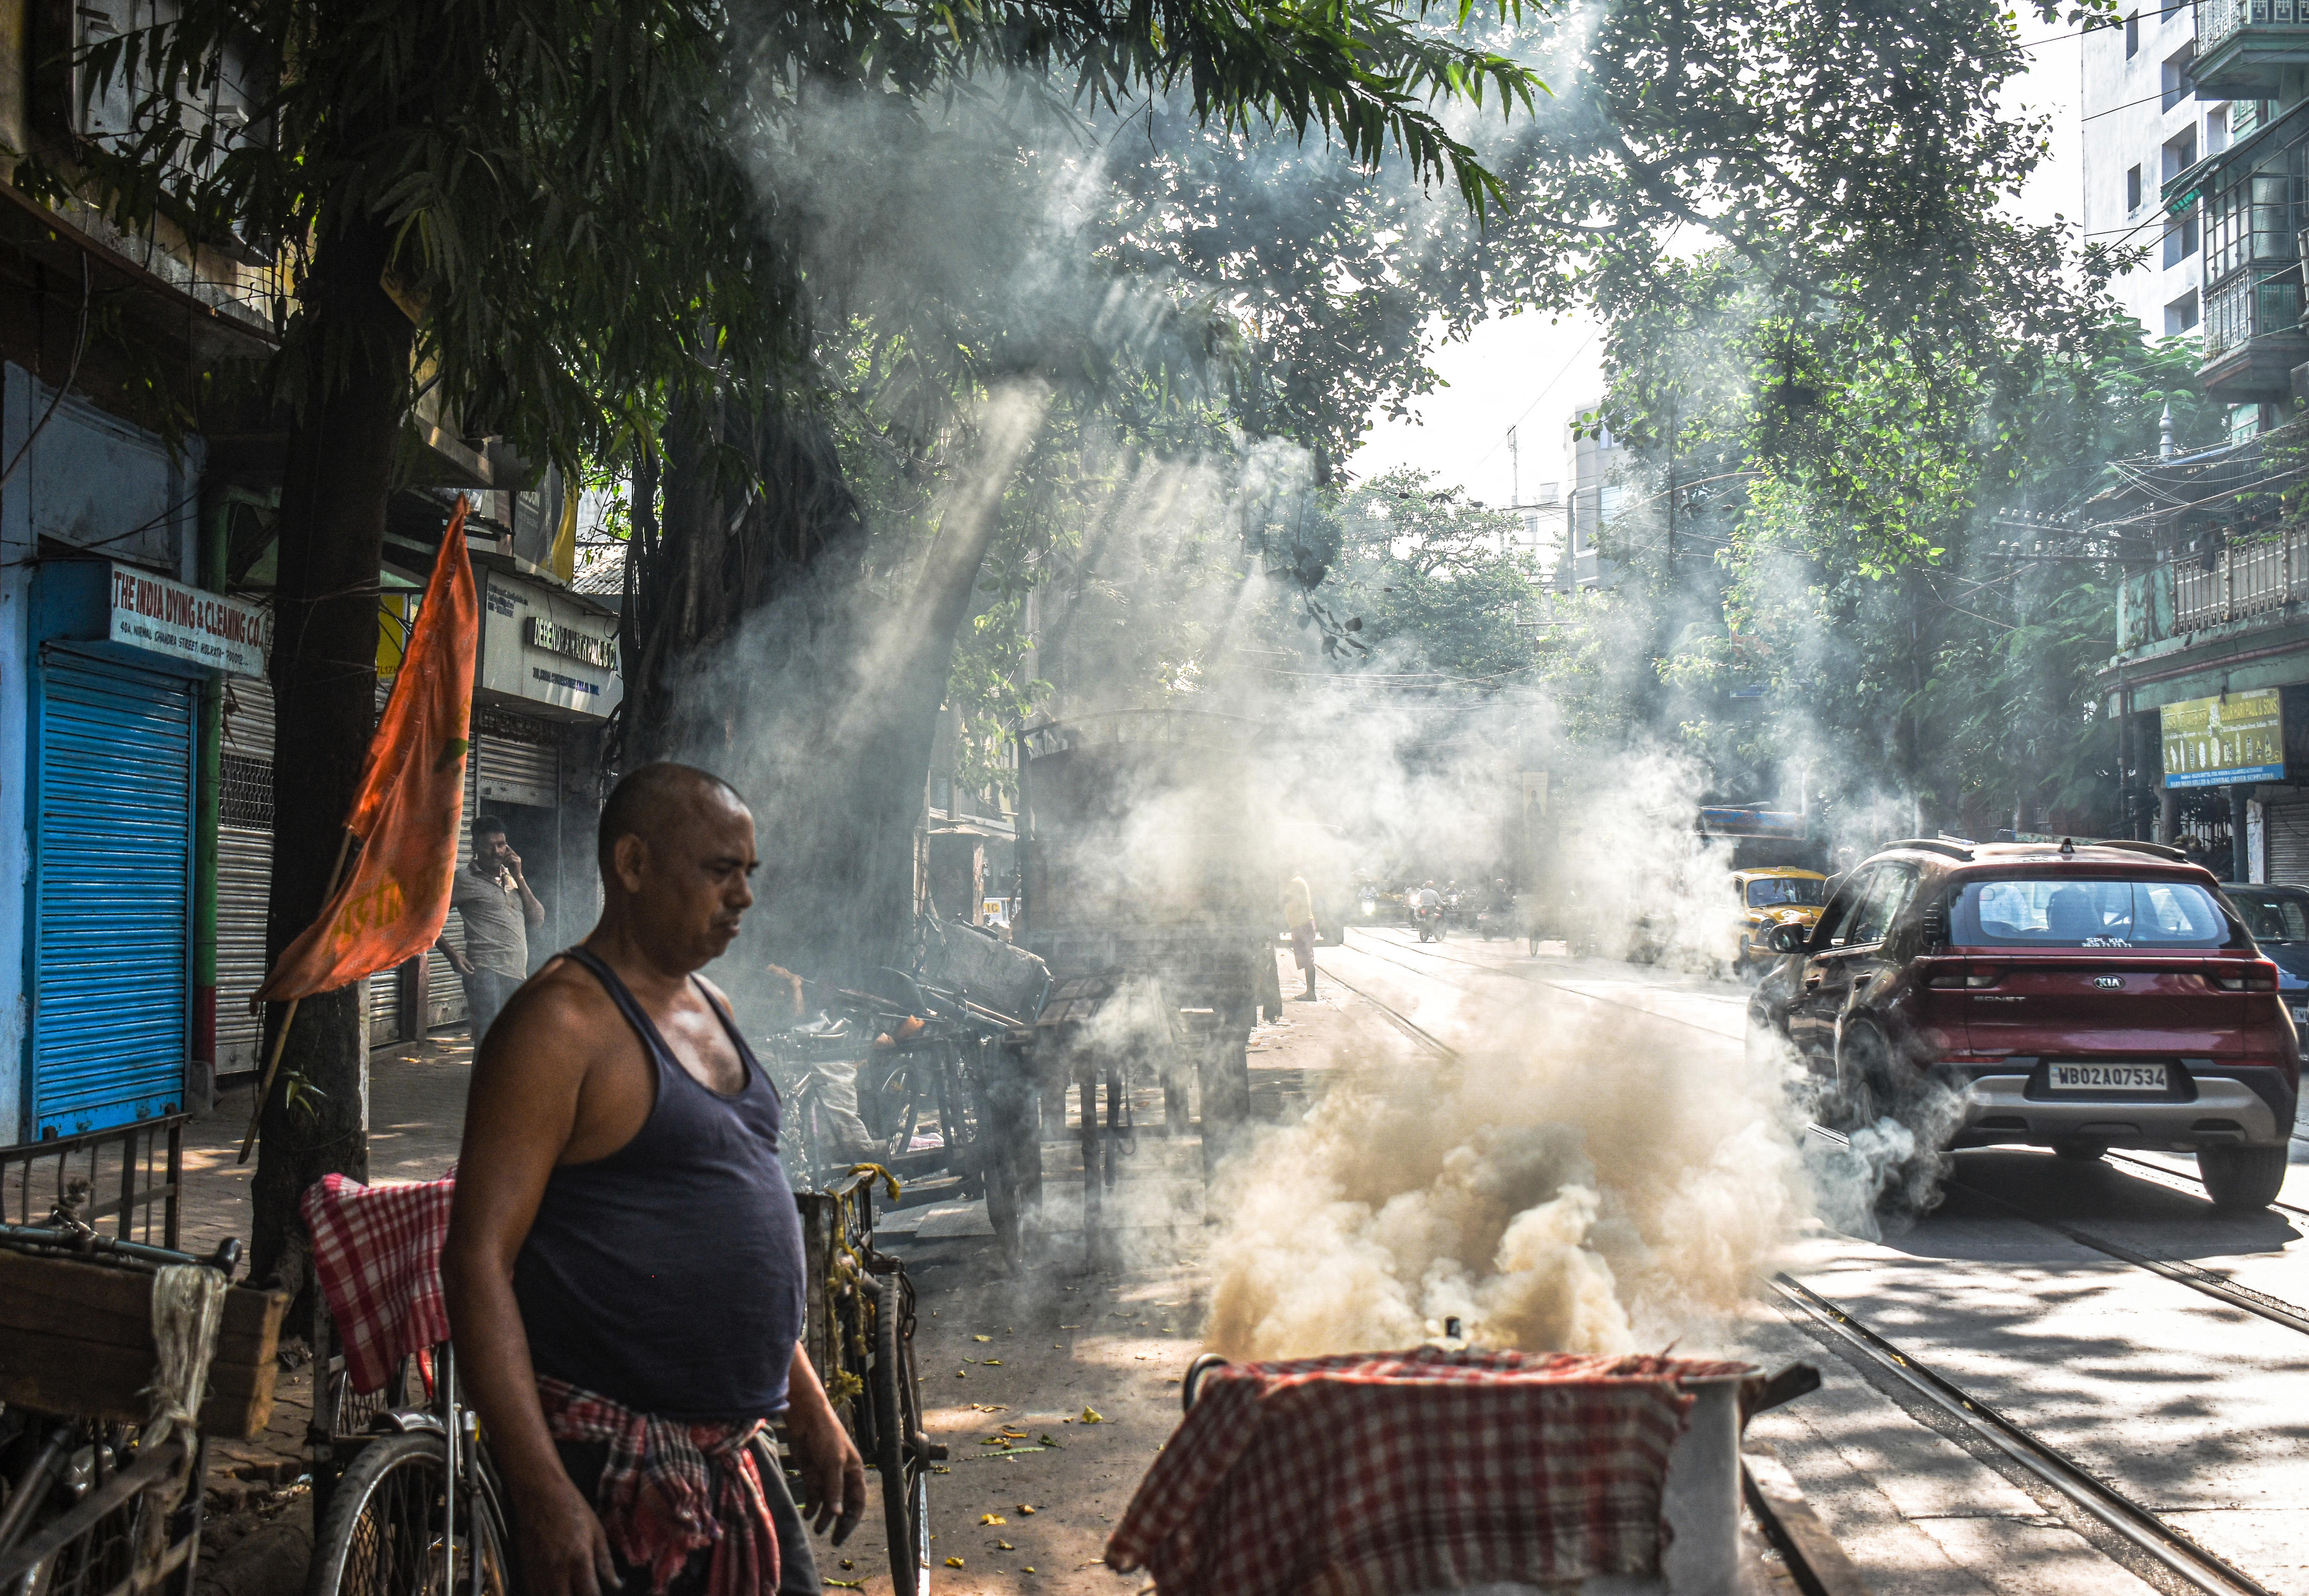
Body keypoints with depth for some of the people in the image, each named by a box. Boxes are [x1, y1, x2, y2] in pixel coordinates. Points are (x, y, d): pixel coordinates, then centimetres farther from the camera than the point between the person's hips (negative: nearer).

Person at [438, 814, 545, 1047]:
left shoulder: (511, 879, 21)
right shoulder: (467, 880, 2)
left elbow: (538, 919, 12)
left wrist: (518, 878, 5)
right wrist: (451, 953, -9)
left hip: (517, 975, 7)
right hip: (486, 973, -7)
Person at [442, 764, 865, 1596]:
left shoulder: (711, 1008, 13)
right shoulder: (561, 1022, -13)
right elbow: (478, 1259, -18)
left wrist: (811, 1409, 19)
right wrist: (540, 1492, -23)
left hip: (735, 1454, 8)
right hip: (614, 1462, -8)